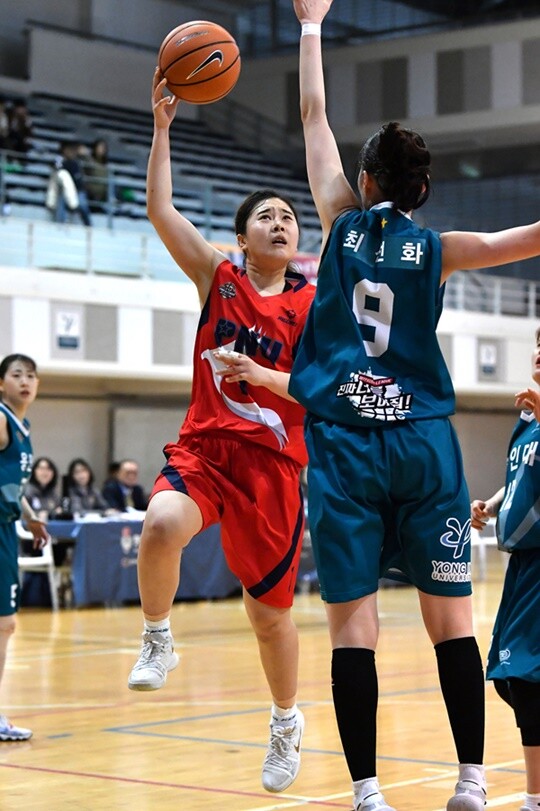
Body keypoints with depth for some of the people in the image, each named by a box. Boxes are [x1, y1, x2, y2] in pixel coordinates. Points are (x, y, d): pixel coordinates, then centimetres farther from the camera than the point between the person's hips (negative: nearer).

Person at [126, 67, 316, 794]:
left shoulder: (313, 306, 1)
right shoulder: (218, 278, 4)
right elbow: (160, 208, -5)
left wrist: (261, 376, -19)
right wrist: (162, 125, -11)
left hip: (272, 462, 0)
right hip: (204, 446, 0)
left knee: (270, 611, 7)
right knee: (162, 526, -34)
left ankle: (287, 721, 34)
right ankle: (158, 642, -6)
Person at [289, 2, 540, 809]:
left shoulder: (344, 223, 6)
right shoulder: (437, 249, 4)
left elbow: (314, 117, 16)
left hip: (344, 444, 0)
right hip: (423, 441, 0)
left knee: (353, 625, -2)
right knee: (451, 618, 4)